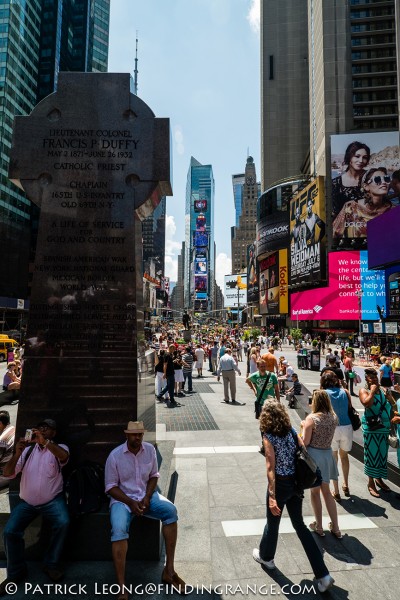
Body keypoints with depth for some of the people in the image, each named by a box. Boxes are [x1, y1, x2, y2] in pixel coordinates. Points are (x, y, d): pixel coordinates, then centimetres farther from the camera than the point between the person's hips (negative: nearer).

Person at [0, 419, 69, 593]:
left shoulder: (59, 448, -5)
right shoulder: (27, 450, 4)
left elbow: (64, 456, -30)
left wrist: (45, 441, -41)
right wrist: (16, 454, -24)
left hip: (52, 500, -3)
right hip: (27, 503, 3)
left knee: (63, 523, -26)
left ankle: (51, 564, -1)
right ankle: (15, 573, 9)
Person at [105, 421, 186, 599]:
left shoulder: (150, 449, -5)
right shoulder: (115, 456, -14)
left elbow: (154, 476, 5)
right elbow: (111, 487, -8)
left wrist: (147, 497, -11)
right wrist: (131, 503, -18)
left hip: (146, 495, 3)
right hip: (122, 498, -2)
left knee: (170, 510, -21)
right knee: (119, 530, -30)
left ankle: (168, 570, -12)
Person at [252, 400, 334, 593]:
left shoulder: (268, 437, -19)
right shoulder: (292, 431, -2)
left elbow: (271, 468, -22)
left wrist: (272, 496, -20)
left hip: (280, 484, -5)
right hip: (296, 483, 5)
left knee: (272, 523, 20)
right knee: (300, 525, 20)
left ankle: (266, 556, 46)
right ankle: (323, 575, 20)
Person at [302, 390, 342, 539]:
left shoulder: (311, 418, -20)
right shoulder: (333, 417, -3)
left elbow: (305, 442, -18)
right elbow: (328, 436, 10)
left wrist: (304, 427, -1)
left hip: (313, 455, -5)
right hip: (328, 454, 5)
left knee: (315, 492, 13)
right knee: (326, 491, 21)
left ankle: (318, 526, 25)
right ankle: (335, 527, 26)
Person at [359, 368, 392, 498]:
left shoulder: (382, 390, 9)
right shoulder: (364, 391, -6)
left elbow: (392, 404, 14)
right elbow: (366, 403, -24)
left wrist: (389, 395, 0)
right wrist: (372, 391, -17)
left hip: (384, 427, 6)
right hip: (371, 428, -6)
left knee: (382, 453, 15)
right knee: (371, 453, 2)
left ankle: (379, 478, 33)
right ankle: (371, 483, 15)